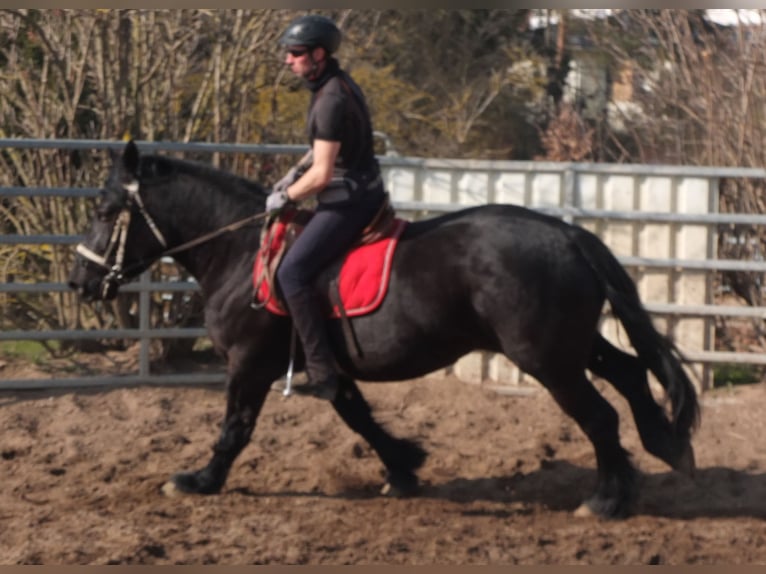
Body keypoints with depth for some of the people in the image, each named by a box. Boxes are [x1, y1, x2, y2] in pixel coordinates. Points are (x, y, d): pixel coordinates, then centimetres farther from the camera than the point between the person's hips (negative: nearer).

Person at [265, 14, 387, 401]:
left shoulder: (332, 100, -22)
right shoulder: (336, 85, 10)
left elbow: (321, 174, -23)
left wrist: (285, 197, -8)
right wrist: (295, 172, 15)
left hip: (349, 202, -11)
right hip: (359, 194, 11)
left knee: (292, 271, -20)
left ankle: (322, 373, -23)